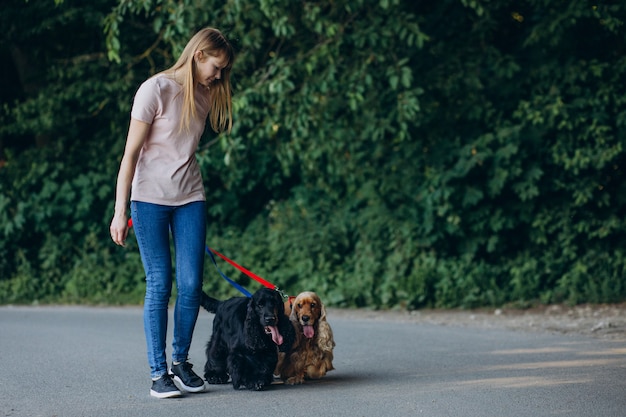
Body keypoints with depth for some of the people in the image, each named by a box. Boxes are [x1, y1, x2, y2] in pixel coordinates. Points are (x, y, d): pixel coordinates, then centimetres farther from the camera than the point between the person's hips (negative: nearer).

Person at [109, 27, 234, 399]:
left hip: (190, 200, 5)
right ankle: (158, 373, 3)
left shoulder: (206, 96, 7)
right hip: (150, 200, -5)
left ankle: (181, 361, 16)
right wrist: (120, 211, -13)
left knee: (191, 286, -2)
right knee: (159, 286, -4)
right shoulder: (156, 90, -10)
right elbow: (131, 153, -10)